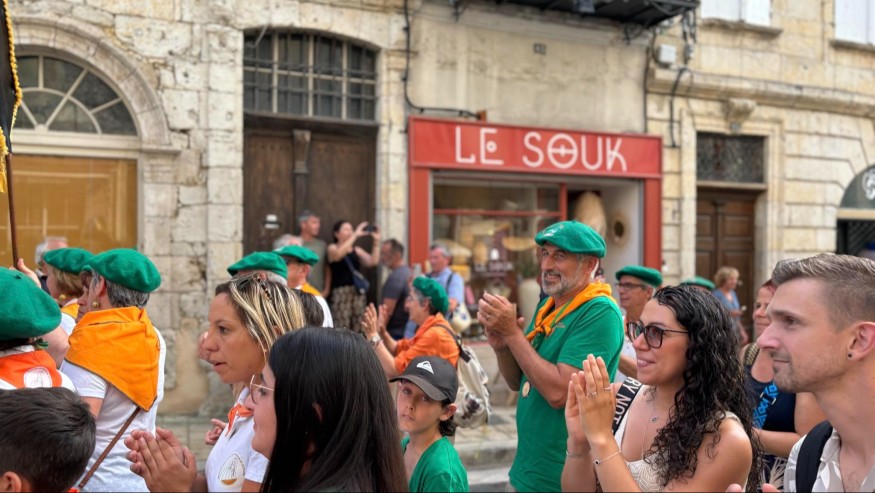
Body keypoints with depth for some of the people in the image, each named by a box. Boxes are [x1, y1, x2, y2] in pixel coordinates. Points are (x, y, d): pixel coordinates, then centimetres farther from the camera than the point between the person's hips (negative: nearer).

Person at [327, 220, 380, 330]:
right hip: (340, 292, -4)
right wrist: (355, 235, -19)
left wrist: (376, 241, -4)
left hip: (358, 292, 4)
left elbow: (373, 262, 4)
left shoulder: (357, 250, 16)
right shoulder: (332, 248, 5)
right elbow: (339, 254, -19)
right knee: (341, 329, -12)